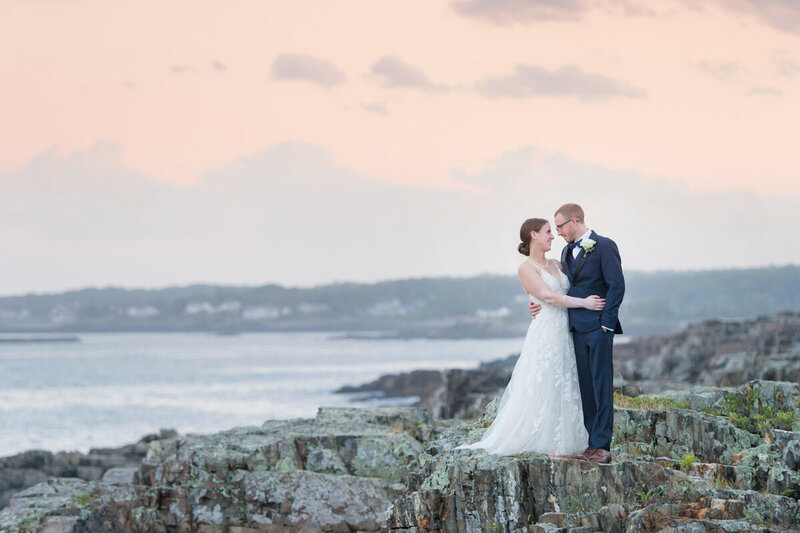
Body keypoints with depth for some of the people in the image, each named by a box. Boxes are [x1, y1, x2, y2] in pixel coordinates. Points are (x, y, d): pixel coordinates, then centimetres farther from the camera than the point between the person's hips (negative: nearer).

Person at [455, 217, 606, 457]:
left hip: (564, 334, 8)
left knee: (564, 389, 7)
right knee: (540, 388, -5)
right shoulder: (526, 269, -6)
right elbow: (549, 296, -14)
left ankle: (559, 443, 11)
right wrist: (583, 302, -15)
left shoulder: (555, 265, 16)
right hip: (545, 333, -8)